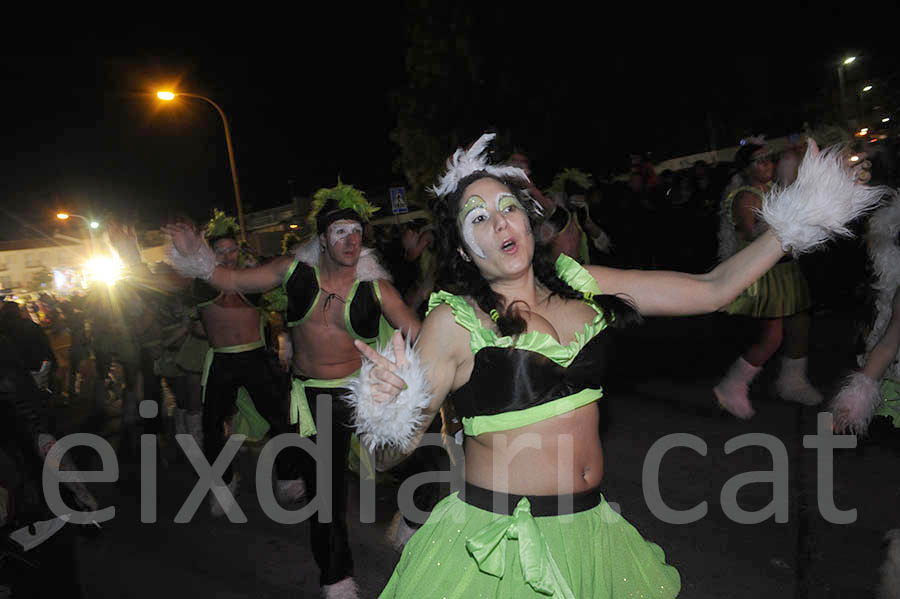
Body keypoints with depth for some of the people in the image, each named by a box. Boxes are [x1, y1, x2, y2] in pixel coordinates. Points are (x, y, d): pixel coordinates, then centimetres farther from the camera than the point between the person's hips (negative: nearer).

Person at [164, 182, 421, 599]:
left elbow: (417, 335, -12)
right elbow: (232, 282, 4)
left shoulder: (374, 287, -9)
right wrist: (194, 255, -7)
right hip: (313, 395, 2)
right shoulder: (295, 270, -4)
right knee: (323, 485, 11)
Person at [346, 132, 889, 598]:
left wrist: (797, 220, 4)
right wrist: (390, 404, -31)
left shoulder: (582, 285, 1)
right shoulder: (453, 322, -11)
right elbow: (396, 448, -9)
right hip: (496, 538, -4)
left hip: (591, 531, 5)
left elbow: (711, 290, 5)